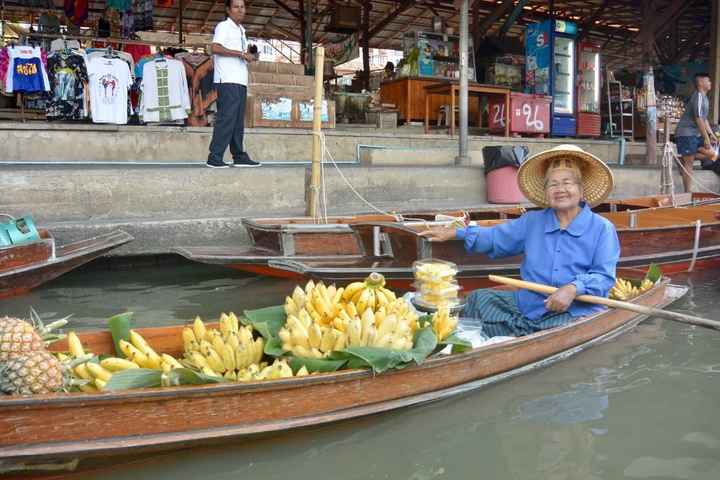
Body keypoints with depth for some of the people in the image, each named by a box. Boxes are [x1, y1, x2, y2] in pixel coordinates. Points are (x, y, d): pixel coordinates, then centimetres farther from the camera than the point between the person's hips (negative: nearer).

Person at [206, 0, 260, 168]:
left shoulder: (241, 30, 25)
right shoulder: (223, 26, -2)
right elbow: (215, 47, -17)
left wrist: (248, 56, 10)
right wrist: (241, 54, -16)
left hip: (240, 80, 9)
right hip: (227, 80, -9)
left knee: (238, 120, 9)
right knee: (226, 118, -13)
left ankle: (239, 156, 13)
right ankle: (215, 157, -12)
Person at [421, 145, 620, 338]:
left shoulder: (602, 229, 0)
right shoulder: (532, 222, 15)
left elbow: (604, 276, -8)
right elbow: (495, 237, 20)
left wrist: (573, 289, -27)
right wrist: (455, 233, 12)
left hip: (576, 311, -4)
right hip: (528, 305, 5)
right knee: (479, 299, -5)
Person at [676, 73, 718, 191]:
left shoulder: (704, 97, 17)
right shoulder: (698, 96, -14)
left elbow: (704, 119, 23)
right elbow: (698, 119, -19)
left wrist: (711, 134, 16)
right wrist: (706, 138, -18)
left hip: (695, 134, 9)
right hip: (686, 133, -9)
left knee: (712, 154, 0)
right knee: (688, 163, -7)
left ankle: (683, 158, 6)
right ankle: (688, 193, -2)